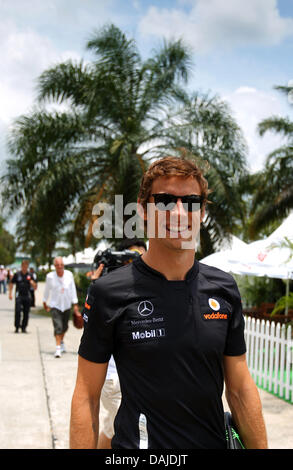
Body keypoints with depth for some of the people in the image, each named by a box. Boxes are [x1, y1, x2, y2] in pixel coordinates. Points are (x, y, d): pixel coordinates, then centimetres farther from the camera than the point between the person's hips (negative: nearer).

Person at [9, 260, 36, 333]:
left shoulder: (30, 275, 6)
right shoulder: (17, 274, 2)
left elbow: (35, 287, 9)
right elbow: (11, 283, 10)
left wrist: (32, 283, -13)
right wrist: (10, 293, 3)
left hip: (27, 296, 2)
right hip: (19, 296, -2)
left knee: (26, 313, 3)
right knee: (17, 311, -11)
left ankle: (24, 327, 13)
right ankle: (17, 327, -2)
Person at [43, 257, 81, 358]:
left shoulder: (69, 275, -6)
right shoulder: (50, 276, -9)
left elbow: (73, 290, 0)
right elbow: (47, 290, 6)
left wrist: (75, 304, -2)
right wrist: (45, 302, 17)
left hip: (67, 305, 3)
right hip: (55, 305, -3)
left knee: (64, 327, 15)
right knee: (58, 326, -14)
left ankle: (61, 341, 41)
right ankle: (58, 348, -13)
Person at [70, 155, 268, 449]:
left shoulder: (224, 289, -2)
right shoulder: (109, 293, -13)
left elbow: (241, 389, 3)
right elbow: (86, 397, -10)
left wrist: (259, 447, 0)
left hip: (215, 441, 4)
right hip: (139, 442, -4)